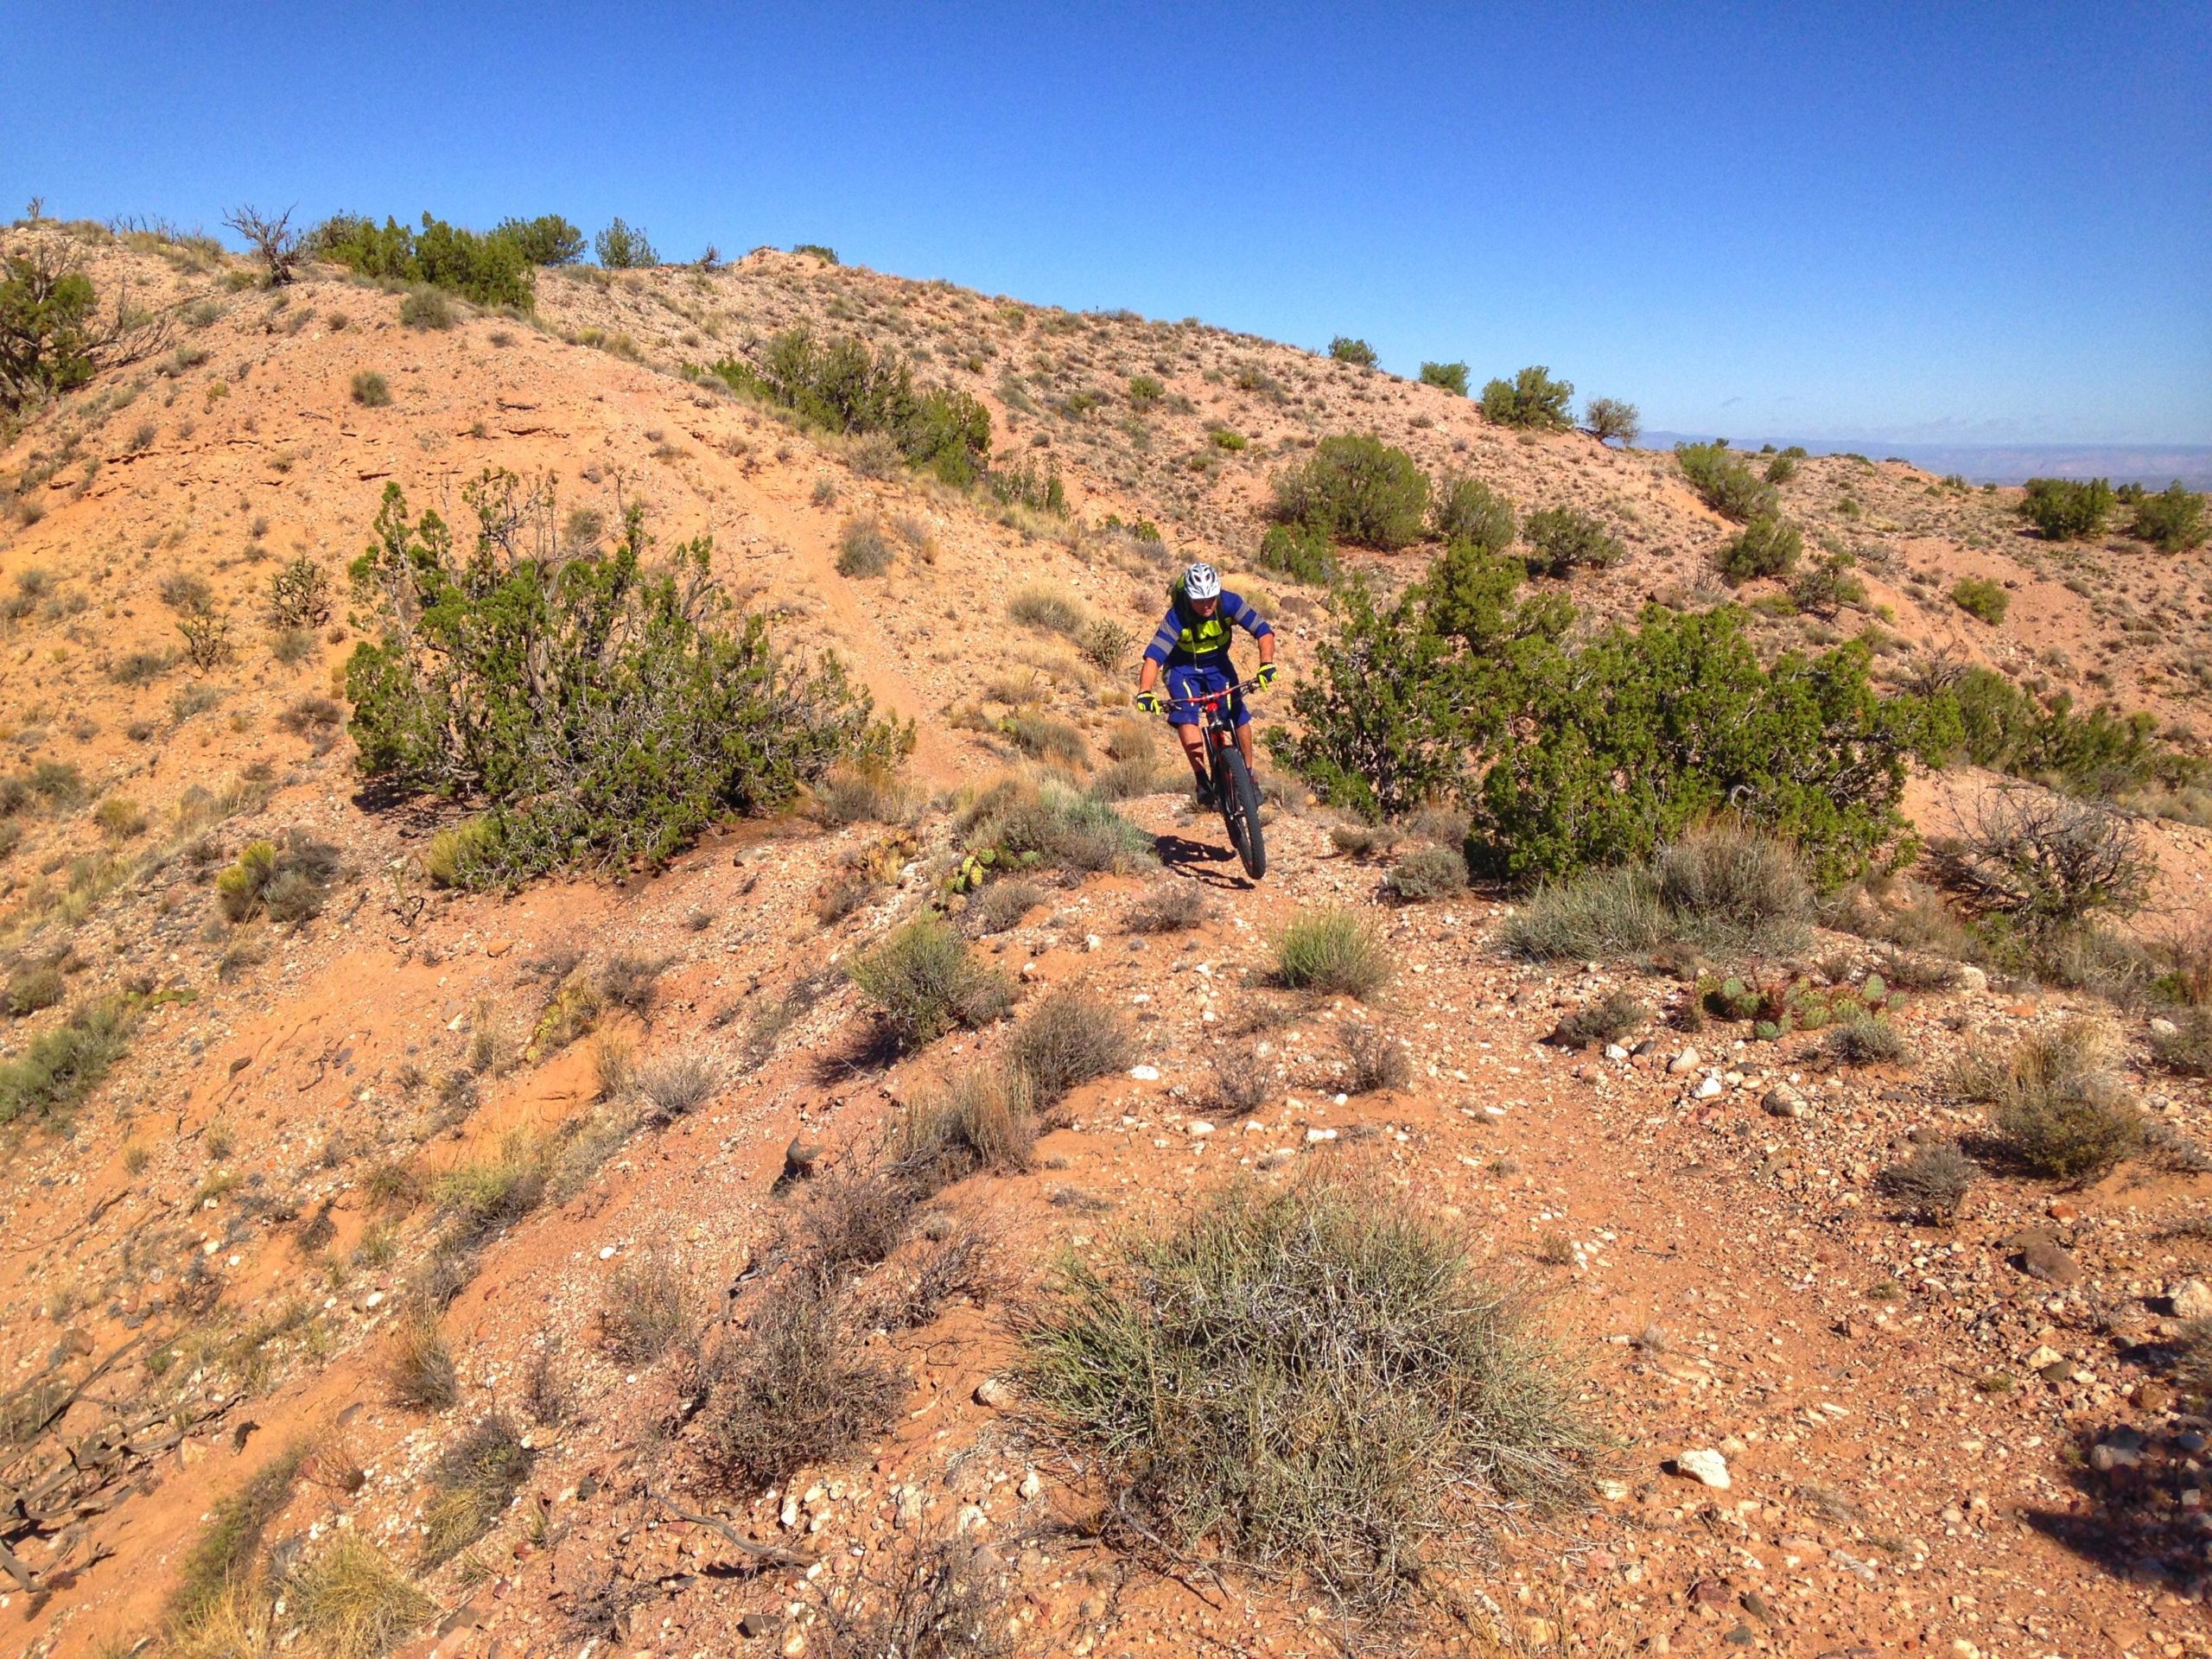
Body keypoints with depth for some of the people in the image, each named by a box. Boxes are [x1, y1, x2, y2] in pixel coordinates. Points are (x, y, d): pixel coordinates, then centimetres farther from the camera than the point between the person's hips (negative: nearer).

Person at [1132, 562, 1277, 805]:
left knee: (1240, 716, -10)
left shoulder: (1229, 603, -26)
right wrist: (1145, 692, -53)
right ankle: (1202, 779, -20)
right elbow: (1153, 655, -38)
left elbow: (1263, 631, -26)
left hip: (1218, 664, 2)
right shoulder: (1177, 616, -32)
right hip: (1183, 668, -2)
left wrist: (1266, 665, -42)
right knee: (1186, 715, -27)